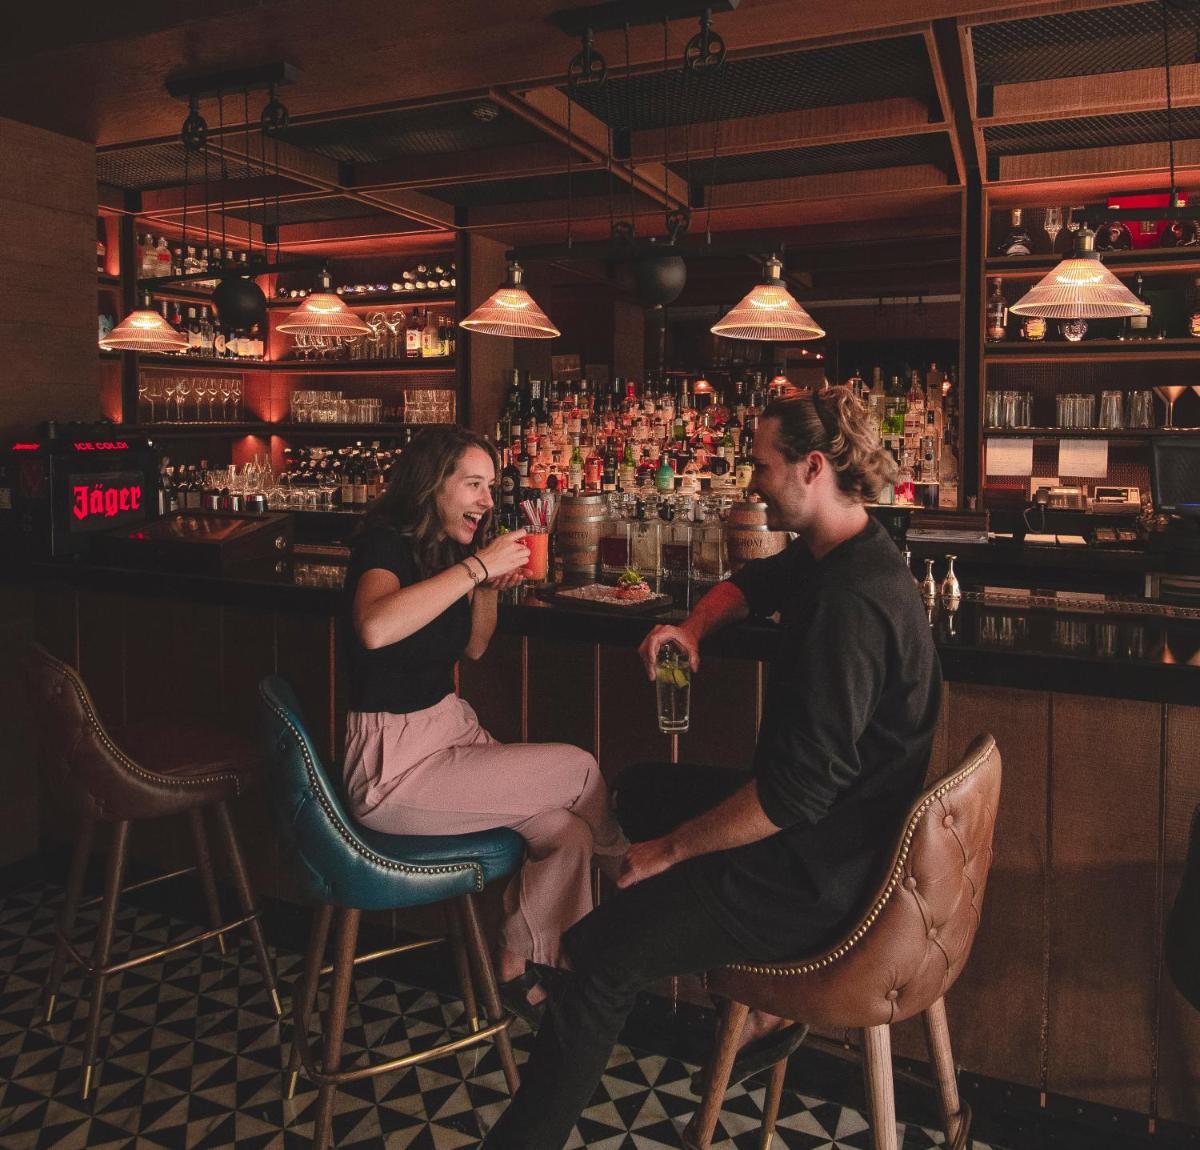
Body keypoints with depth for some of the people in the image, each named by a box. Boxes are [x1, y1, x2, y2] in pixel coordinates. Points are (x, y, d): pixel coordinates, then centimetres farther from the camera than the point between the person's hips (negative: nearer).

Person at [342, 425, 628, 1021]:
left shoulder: (443, 548, 10)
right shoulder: (386, 545, -15)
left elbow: (473, 648, 21)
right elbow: (375, 628, -38)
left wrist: (490, 589, 1)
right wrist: (477, 566, -31)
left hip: (452, 727, 8)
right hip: (393, 764, -8)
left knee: (567, 833, -11)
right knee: (578, 770, -13)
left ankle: (517, 970, 8)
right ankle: (630, 867, 17)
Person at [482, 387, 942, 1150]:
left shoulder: (853, 600, -28)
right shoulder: (835, 557, 4)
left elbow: (797, 794, -30)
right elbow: (749, 585, 24)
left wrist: (670, 850, -18)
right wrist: (693, 628, 2)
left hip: (819, 877, -11)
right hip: (832, 830, 11)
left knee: (596, 954, -16)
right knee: (639, 790, 27)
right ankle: (761, 998, 29)